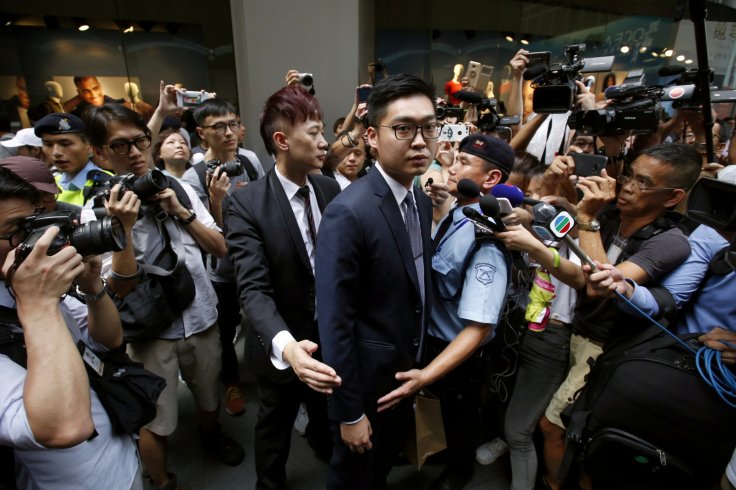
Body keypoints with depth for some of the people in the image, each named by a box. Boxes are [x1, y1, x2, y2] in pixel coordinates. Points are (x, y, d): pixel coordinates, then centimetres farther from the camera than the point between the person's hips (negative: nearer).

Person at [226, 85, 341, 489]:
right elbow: (253, 288, -30)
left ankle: (324, 447, 65)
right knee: (275, 426, 23)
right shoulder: (247, 202, -23)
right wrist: (286, 345, -46)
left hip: (332, 335, 5)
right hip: (283, 344, -4)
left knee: (330, 413, 32)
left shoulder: (330, 189, -8)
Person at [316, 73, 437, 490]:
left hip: (408, 373, 7)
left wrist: (420, 366, 11)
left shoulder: (422, 201, -2)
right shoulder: (348, 213, -28)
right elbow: (335, 322, -24)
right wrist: (349, 412, -17)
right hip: (367, 380, -6)